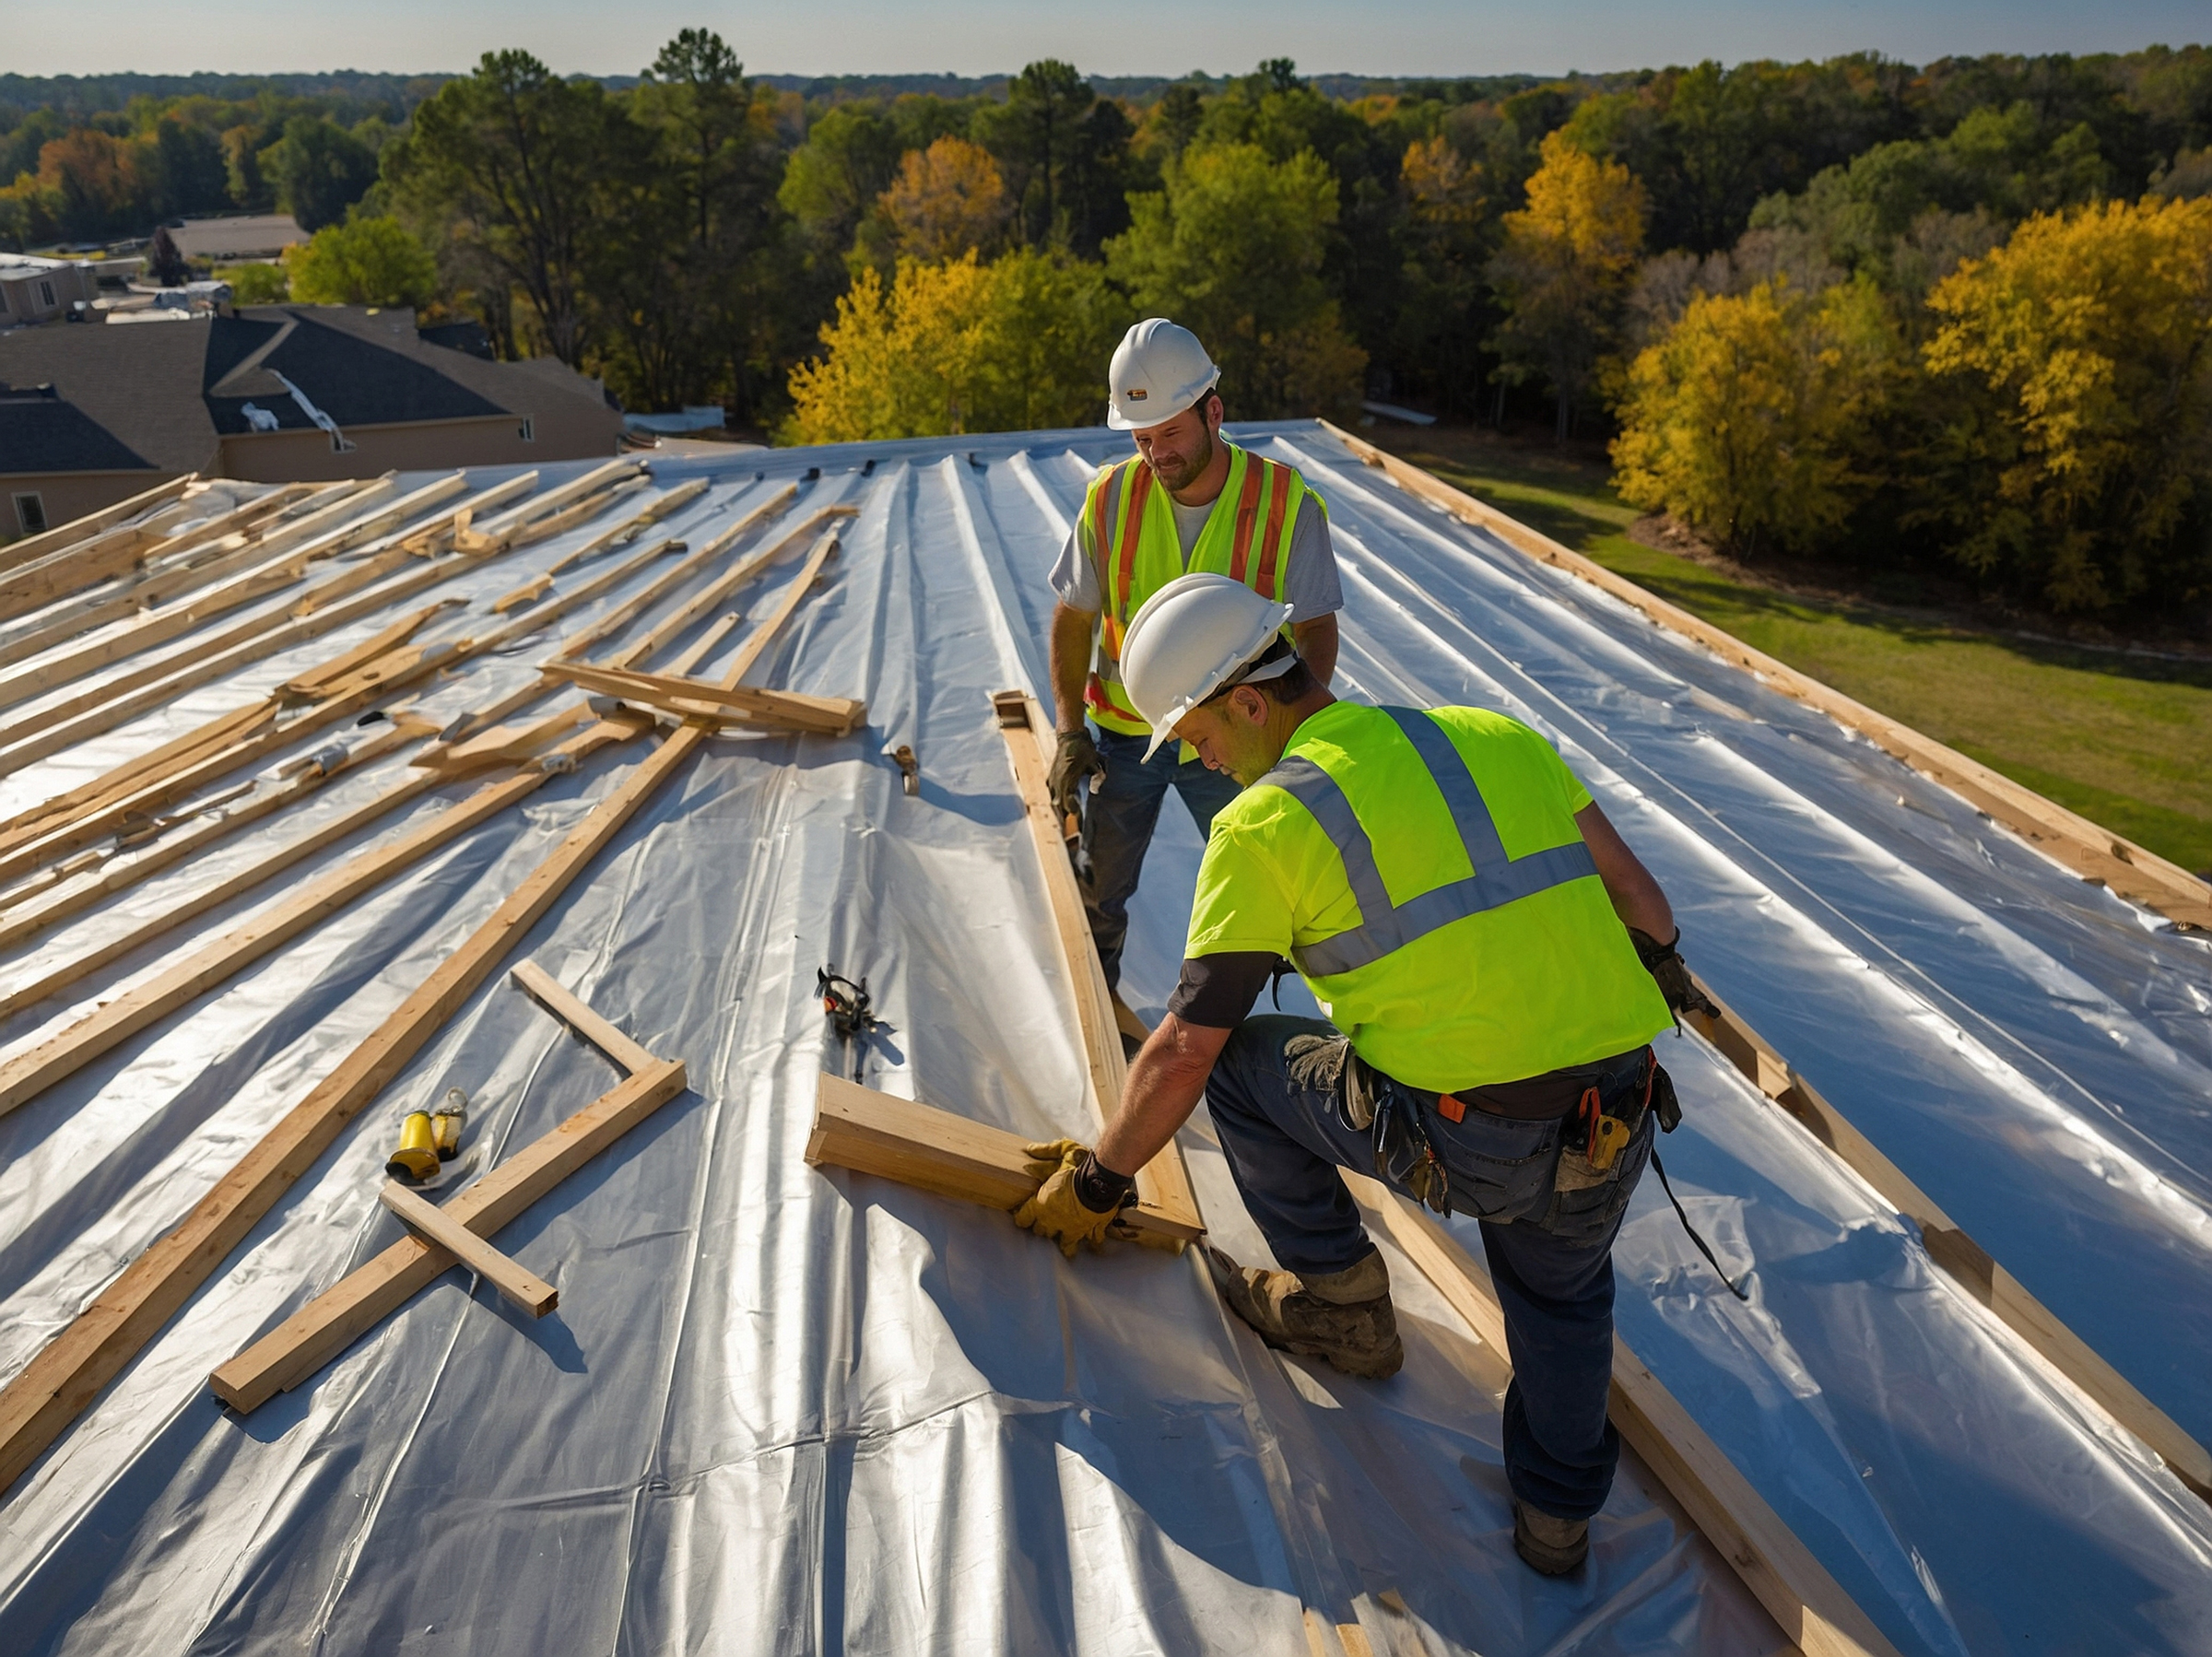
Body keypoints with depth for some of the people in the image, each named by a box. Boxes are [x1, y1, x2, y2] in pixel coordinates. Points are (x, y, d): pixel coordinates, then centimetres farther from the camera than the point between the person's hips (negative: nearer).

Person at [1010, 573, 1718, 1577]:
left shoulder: (1264, 822, -4)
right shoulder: (1498, 737, 11)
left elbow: (1183, 1050, 0)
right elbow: (1635, 895, 16)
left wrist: (1097, 1181, 14)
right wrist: (1662, 971, 38)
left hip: (1457, 1140, -6)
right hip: (1620, 1133, 6)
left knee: (1235, 1059, 16)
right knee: (1561, 1289, 36)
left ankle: (1339, 1301, 29)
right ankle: (1557, 1514, 45)